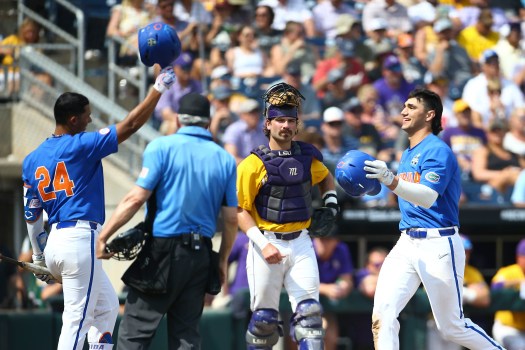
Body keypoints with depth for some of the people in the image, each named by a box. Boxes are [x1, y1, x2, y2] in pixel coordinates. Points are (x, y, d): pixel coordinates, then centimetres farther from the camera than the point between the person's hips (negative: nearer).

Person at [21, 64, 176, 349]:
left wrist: (38, 258, 24)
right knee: (77, 319, -7)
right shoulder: (81, 145, -9)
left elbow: (32, 216, 15)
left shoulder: (31, 160, 10)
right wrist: (158, 89, -7)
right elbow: (129, 126, -11)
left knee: (107, 305, 22)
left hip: (55, 243, 8)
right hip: (80, 240, -8)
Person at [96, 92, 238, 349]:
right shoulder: (225, 159, 9)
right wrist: (223, 260, 19)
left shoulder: (163, 147, -4)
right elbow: (231, 218, 8)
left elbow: (136, 198, -11)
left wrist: (103, 236, -7)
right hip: (201, 255, 5)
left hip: (163, 252, -5)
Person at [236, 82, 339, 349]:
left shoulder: (307, 157, 7)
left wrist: (331, 205, 12)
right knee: (264, 318, 3)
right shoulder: (254, 164, -8)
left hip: (300, 244, 4)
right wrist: (263, 245, -19)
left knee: (309, 312, -7)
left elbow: (326, 178, 30)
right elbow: (241, 211, -9)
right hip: (266, 242, -3)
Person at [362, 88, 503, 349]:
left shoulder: (437, 151, -11)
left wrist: (391, 180, -39)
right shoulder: (407, 154, 17)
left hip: (438, 245, -8)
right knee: (382, 315, -12)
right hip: (406, 244, 8)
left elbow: (428, 198, -27)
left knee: (452, 327, 3)